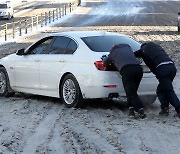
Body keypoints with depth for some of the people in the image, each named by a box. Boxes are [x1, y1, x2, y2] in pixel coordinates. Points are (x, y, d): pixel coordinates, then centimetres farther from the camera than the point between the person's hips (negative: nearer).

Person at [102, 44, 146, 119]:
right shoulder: (127, 47, 33)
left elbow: (105, 63, 33)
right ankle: (131, 109, 7)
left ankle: (141, 112, -19)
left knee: (131, 93, -6)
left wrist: (104, 58, 57)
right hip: (138, 68, 5)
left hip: (126, 70, -5)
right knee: (132, 92, 17)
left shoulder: (113, 52, 22)